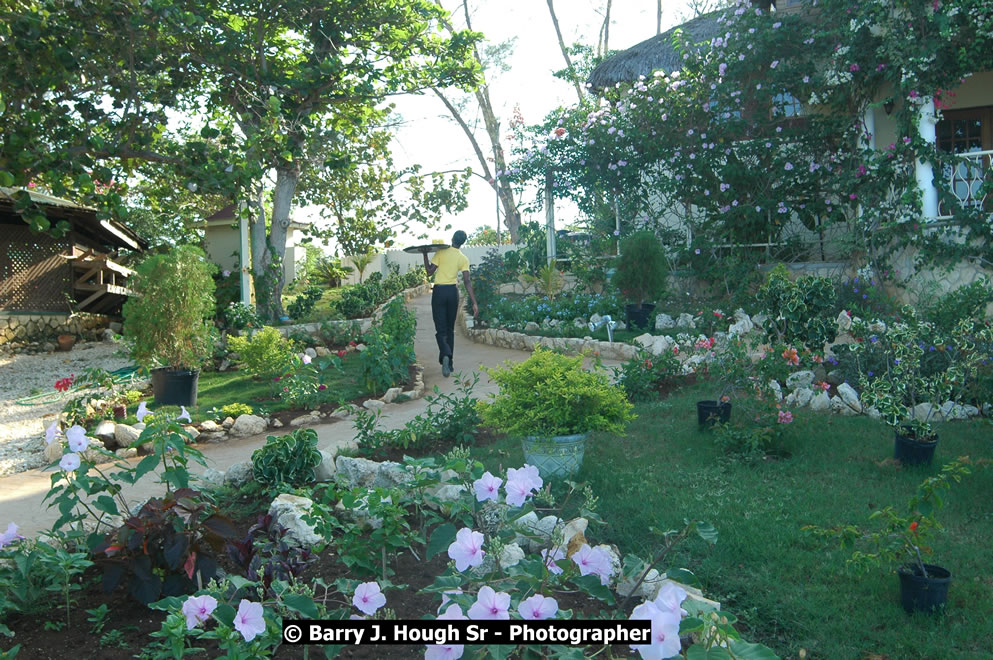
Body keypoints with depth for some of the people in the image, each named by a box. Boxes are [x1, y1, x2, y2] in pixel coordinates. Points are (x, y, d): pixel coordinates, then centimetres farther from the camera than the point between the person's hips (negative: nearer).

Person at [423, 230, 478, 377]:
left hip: (439, 291, -2)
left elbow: (429, 272, -4)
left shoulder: (441, 252, -6)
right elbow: (467, 282, -6)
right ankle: (450, 363, 15)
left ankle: (445, 355, -28)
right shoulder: (464, 259, 0)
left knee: (441, 329, -1)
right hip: (453, 292, 2)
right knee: (450, 329, 14)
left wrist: (425, 255, 8)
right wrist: (474, 302, -5)